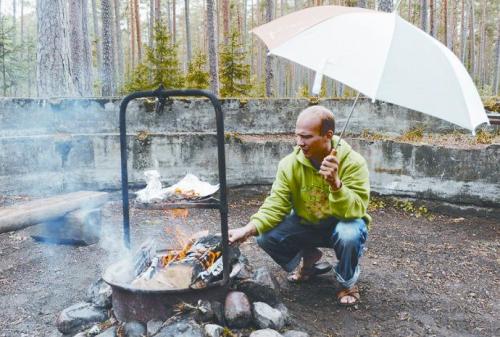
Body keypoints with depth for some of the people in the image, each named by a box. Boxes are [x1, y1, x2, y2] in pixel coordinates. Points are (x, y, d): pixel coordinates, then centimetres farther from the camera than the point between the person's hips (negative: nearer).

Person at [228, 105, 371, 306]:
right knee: (266, 236, -19)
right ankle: (310, 257, 13)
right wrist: (248, 229, -33)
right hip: (306, 224, 3)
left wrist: (335, 183, -50)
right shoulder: (290, 164, -16)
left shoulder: (353, 162, -25)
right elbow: (275, 205, -18)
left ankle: (348, 283, -3)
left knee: (350, 234, -37)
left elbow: (356, 210, -33)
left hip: (340, 224, -3)